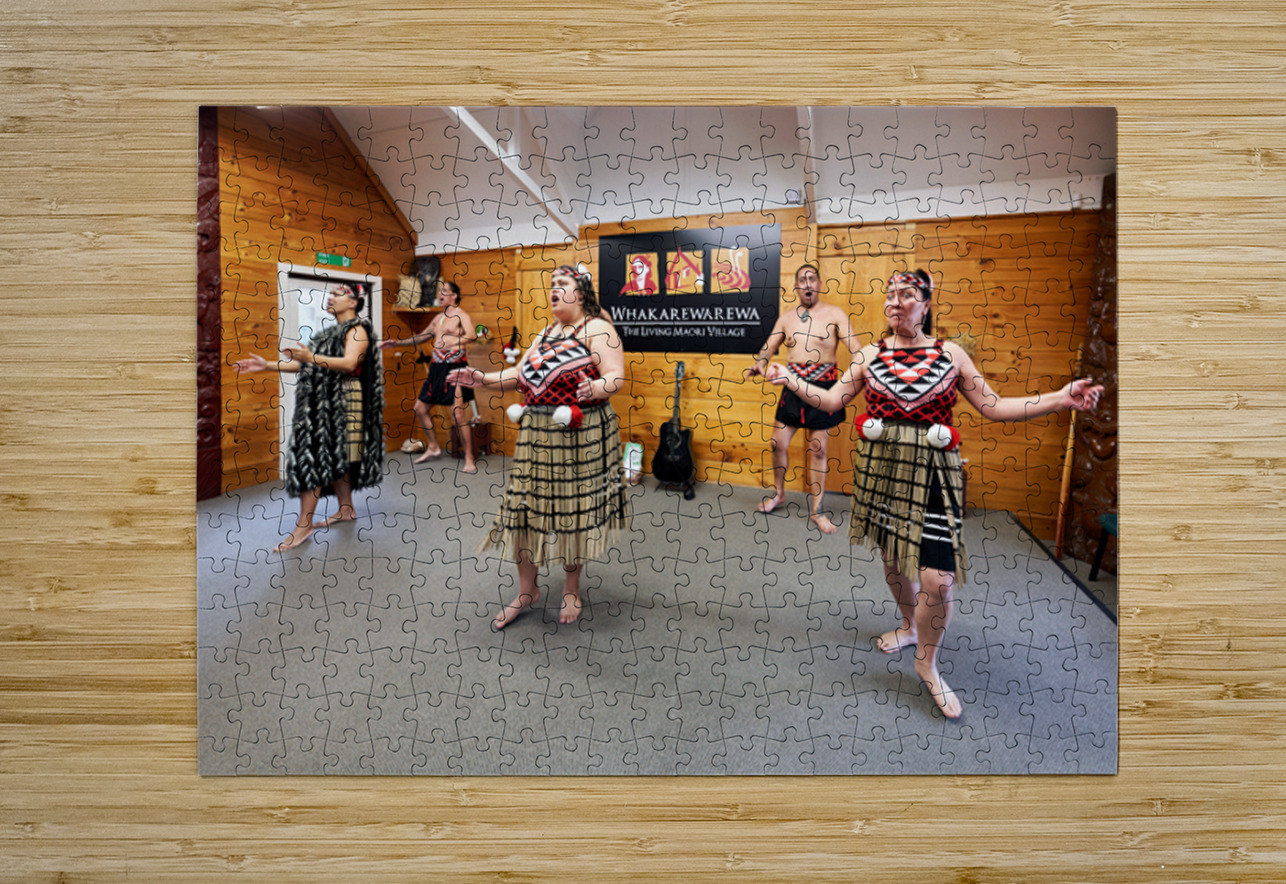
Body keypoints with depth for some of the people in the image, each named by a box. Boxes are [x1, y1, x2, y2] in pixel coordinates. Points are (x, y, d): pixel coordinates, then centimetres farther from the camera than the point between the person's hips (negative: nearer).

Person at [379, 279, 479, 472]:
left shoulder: (460, 315, -5)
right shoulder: (438, 318, 20)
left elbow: (471, 335, -24)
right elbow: (421, 337, 32)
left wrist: (452, 342, -37)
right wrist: (396, 343, 28)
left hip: (454, 367, -9)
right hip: (437, 367, 9)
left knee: (458, 414, -14)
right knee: (421, 408, 13)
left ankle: (469, 460, -7)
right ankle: (433, 447, 30)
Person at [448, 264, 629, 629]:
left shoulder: (597, 329, -6)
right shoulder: (546, 333, 18)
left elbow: (617, 377, -16)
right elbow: (521, 374, 20)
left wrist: (596, 387, -37)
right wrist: (483, 379, 8)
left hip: (580, 435, -7)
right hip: (535, 434, 7)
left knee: (575, 510, 4)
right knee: (525, 506, 7)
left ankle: (571, 590, 23)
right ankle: (527, 590, 24)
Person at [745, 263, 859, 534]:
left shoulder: (834, 314, -3)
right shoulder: (786, 317, 9)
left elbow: (854, 347, -12)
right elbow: (769, 346, 8)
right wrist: (759, 363, -14)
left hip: (822, 388, -3)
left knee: (818, 450, 3)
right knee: (778, 443, 7)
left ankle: (816, 510, 15)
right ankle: (778, 493, 32)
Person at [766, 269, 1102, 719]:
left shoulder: (951, 354, 3)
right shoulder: (869, 355, 6)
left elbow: (994, 406, 2)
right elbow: (832, 400, 7)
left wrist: (1060, 398, -7)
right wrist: (788, 379, 2)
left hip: (931, 472, -2)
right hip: (880, 465, 2)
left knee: (937, 578, -8)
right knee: (893, 556, 15)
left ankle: (927, 663, 16)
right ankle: (910, 626, 44)